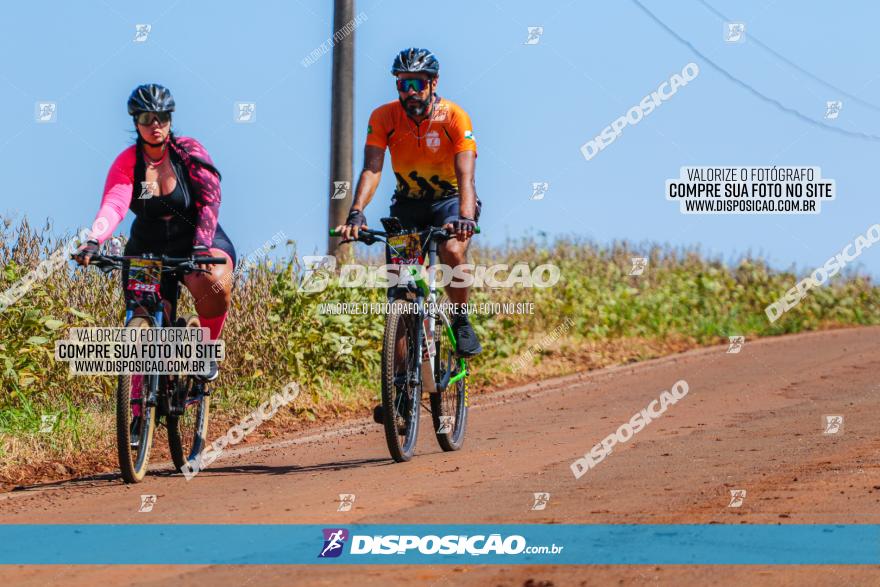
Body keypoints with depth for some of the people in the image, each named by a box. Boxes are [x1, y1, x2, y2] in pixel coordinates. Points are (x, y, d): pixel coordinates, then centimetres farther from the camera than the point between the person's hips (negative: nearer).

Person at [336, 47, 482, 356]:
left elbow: (466, 174, -31)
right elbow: (372, 169, -25)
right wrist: (356, 213, -43)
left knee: (453, 252, -30)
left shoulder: (454, 117, -22)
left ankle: (461, 321, -7)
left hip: (450, 200, -2)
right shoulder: (384, 117, -17)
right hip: (408, 203, 2)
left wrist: (466, 217, -49)